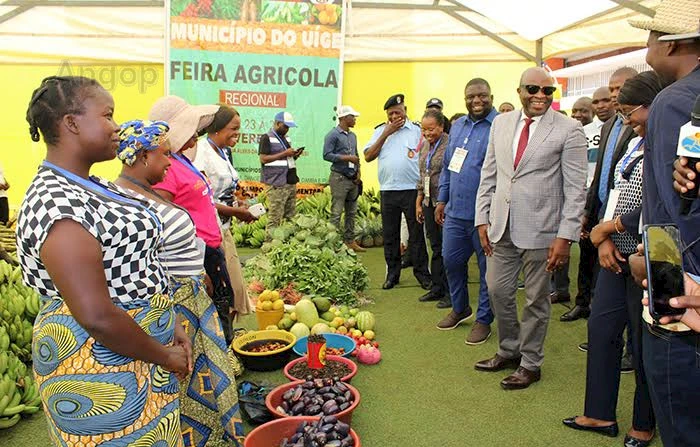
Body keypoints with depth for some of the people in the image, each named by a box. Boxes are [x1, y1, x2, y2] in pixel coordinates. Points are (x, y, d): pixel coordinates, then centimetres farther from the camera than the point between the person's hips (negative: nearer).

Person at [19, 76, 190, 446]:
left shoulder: (87, 188, 8)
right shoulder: (57, 206, -24)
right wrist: (164, 356, -15)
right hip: (100, 370, -9)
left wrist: (168, 325, 8)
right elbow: (96, 315, -28)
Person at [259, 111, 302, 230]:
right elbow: (263, 159, -13)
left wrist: (295, 155, 6)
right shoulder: (267, 138, -4)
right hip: (277, 184, -8)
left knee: (291, 216, 8)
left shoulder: (286, 138, 20)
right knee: (275, 217, -9)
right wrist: (284, 154, -14)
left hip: (291, 182, 8)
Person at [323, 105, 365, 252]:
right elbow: (327, 155, -16)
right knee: (336, 213, -7)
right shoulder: (333, 135, -7)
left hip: (353, 179, 8)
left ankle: (350, 241, 18)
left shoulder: (353, 135, 18)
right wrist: (347, 158, -17)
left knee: (351, 212, 11)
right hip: (339, 178, -8)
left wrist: (358, 173, 9)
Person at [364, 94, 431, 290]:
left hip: (412, 189, -3)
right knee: (390, 235, 9)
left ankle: (422, 272, 12)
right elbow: (368, 157, 2)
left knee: (417, 233, 3)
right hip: (387, 191, 3)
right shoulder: (380, 131, 11)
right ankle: (392, 273, 20)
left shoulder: (417, 131, 3)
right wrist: (386, 134, -4)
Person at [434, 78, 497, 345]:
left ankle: (484, 320, 23)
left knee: (487, 268, 7)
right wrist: (442, 200, 17)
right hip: (455, 212, 7)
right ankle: (460, 308, 36)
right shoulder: (458, 126, 12)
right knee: (451, 260, 15)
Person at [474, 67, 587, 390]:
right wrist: (483, 219, 6)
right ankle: (509, 351, 34)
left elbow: (575, 189, -8)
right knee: (498, 290, 12)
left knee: (536, 299, 8)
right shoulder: (501, 124, 8)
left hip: (541, 229, -4)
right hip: (502, 227, 5)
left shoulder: (569, 130, -6)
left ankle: (530, 363, 25)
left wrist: (565, 236, -13)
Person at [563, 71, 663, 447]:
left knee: (642, 342, 6)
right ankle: (600, 414, 28)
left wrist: (608, 227, -10)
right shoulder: (635, 143, 10)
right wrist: (606, 239, -3)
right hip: (617, 253, 8)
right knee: (601, 328, 12)